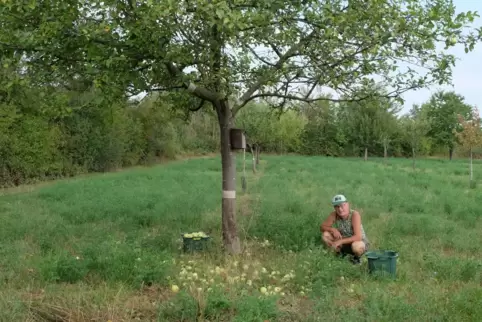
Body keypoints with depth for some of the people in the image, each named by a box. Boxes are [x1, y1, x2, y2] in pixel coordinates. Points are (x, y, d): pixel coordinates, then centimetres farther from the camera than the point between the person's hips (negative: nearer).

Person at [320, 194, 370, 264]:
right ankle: (341, 252, 9)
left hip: (360, 242, -4)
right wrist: (333, 229, -28)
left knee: (356, 246, -39)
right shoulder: (334, 214, -16)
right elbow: (322, 227, -8)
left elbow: (358, 237, -36)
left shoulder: (354, 214, -29)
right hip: (344, 242, 4)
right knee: (325, 235, -16)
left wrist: (340, 241, -37)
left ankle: (357, 256, -2)